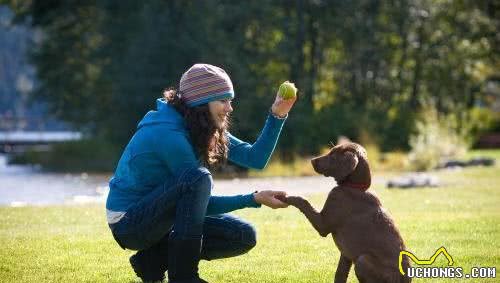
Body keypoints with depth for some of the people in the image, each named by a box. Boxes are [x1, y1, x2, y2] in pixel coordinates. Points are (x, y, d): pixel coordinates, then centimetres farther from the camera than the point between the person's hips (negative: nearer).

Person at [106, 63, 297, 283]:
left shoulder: (206, 130, 3)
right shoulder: (168, 134, -24)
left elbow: (256, 158, -1)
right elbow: (203, 203, -20)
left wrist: (277, 115, -9)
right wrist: (255, 199, -22)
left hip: (160, 219, 9)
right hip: (128, 222, -9)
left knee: (244, 236, -2)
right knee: (198, 178, -32)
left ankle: (154, 259, 3)